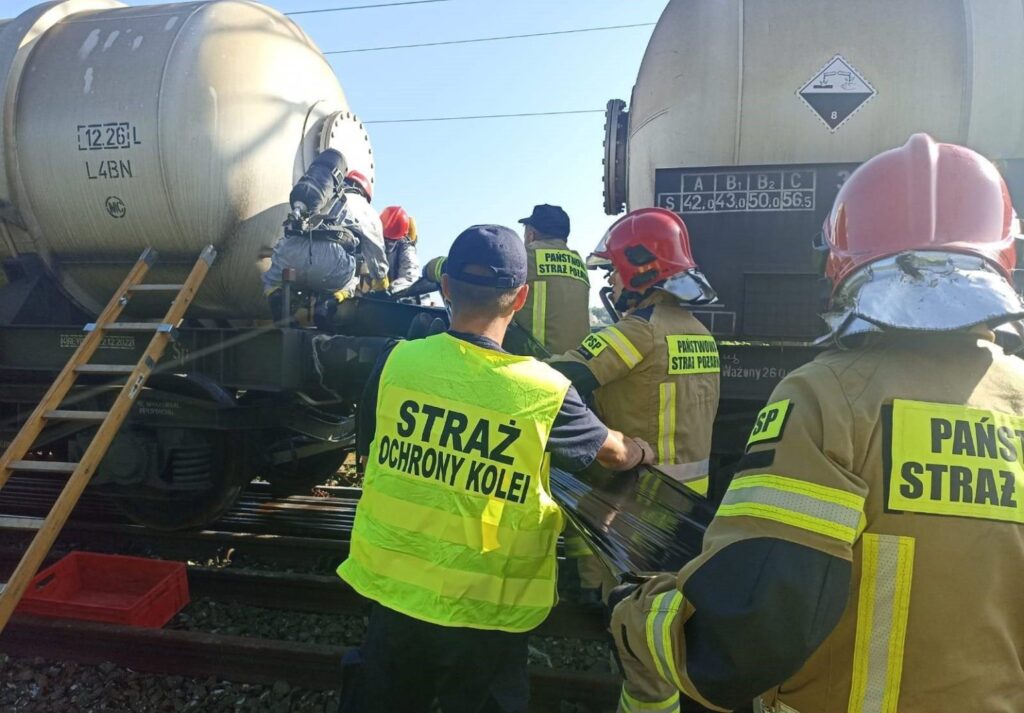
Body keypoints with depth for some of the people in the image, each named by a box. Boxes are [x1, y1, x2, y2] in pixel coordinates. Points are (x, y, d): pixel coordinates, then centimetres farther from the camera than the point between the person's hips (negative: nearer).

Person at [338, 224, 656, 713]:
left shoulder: (394, 363, -11)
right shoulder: (546, 392, -17)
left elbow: (370, 456, 4)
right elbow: (613, 453, 2)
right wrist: (643, 451, 26)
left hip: (393, 595, 3)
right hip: (485, 613, -2)